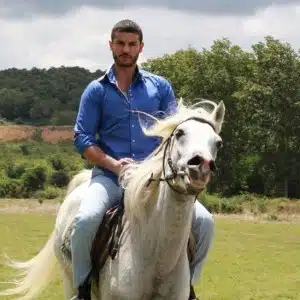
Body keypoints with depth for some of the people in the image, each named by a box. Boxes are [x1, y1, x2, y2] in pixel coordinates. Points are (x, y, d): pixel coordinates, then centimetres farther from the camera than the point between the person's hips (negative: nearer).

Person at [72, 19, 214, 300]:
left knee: (204, 221, -15)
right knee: (86, 219, -33)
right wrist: (112, 163, -15)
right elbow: (82, 138, 1)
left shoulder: (160, 86, 10)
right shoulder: (97, 90, 5)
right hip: (110, 176, -2)